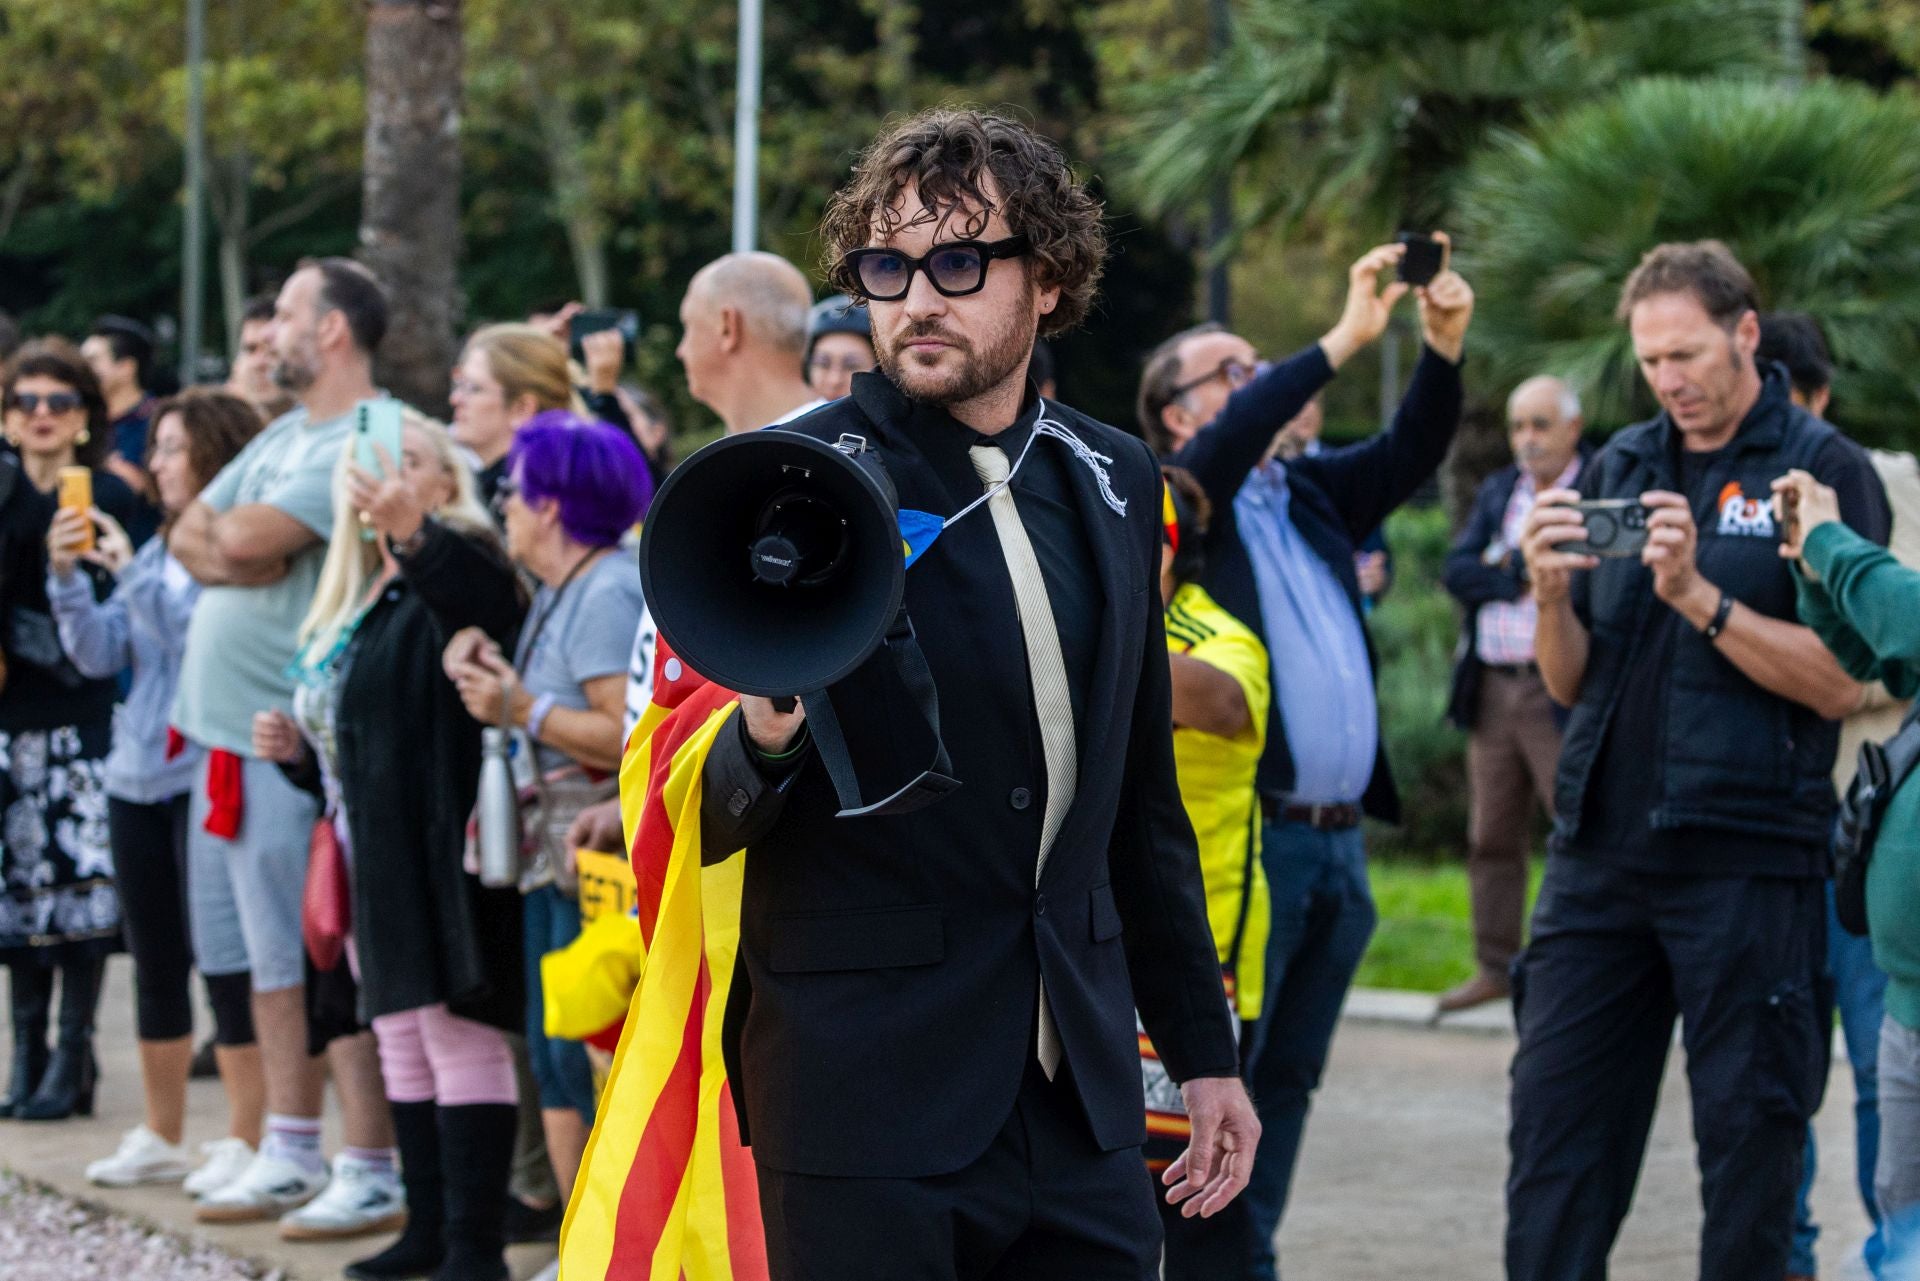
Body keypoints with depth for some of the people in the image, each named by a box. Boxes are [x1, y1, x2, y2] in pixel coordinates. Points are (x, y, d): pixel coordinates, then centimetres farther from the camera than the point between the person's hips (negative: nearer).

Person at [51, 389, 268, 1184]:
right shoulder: (155, 555, 13)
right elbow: (100, 653, 12)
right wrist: (67, 574, 0)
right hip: (140, 778, 8)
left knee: (225, 956, -4)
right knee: (155, 959, 14)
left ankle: (245, 1141, 4)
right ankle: (161, 1138, 23)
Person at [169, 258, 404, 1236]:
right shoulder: (283, 435, 17)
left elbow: (249, 539, -23)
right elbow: (190, 536, 12)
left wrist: (227, 532, -1)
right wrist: (237, 553, -8)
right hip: (227, 738, 9)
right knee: (273, 960, 14)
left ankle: (371, 1173, -4)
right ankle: (291, 1155, 21)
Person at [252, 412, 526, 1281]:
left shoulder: (454, 567, -8)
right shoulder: (355, 597, 18)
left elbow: (492, 600, -35)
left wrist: (411, 530, -52)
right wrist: (297, 743, 8)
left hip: (435, 846, -9)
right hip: (372, 854, 9)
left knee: (457, 1032, -9)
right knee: (402, 1038, 12)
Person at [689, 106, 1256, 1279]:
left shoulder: (1114, 484, 9)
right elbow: (701, 819, -8)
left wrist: (1203, 1049, 18)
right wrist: (765, 739, -29)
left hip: (1081, 1096, 5)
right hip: (867, 1091, -5)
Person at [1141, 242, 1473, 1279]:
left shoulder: (1311, 492, 18)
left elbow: (1409, 456, 9)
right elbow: (1226, 448, -20)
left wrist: (1444, 346, -7)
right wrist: (1342, 340, -23)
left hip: (1339, 840, 7)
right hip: (1245, 837, -7)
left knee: (1286, 1077, 11)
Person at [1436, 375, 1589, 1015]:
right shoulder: (1497, 491, 17)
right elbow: (1456, 572, 6)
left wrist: (1507, 564, -10)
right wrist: (1524, 580, -8)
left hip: (1564, 692, -6)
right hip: (1493, 690, 6)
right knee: (1491, 836, 9)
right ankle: (1495, 966, 17)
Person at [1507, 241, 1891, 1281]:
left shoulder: (1824, 472, -1)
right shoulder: (1618, 470, 13)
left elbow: (1838, 684, -10)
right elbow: (1570, 684, 13)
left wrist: (1698, 595, -19)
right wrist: (1551, 594, -7)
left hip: (1746, 861, -5)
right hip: (1600, 847, 5)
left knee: (1749, 1135, 1)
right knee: (1557, 1124, 2)